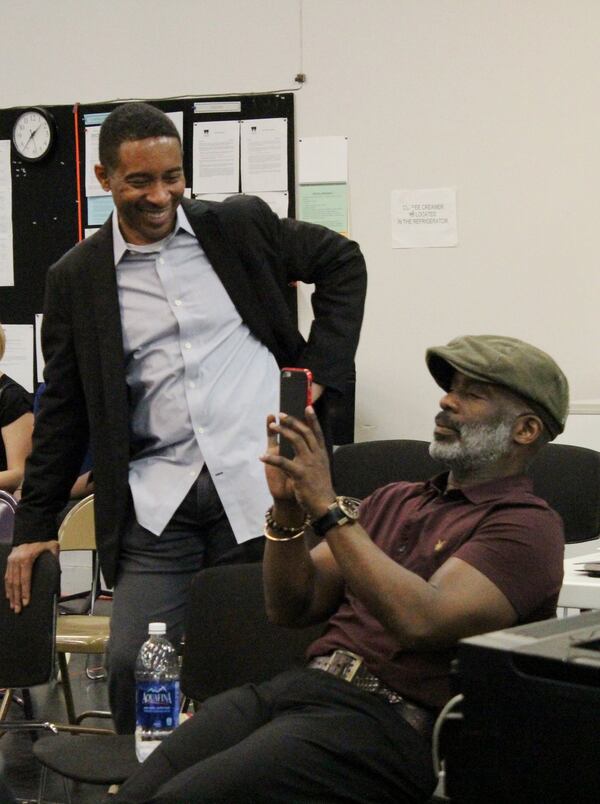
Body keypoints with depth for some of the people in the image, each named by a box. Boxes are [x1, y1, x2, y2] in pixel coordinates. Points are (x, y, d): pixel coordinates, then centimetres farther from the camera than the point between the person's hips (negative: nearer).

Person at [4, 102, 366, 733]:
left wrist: (321, 370, 7)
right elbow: (64, 410, 12)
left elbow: (342, 262, 18)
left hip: (260, 484, -1)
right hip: (157, 502, 1)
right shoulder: (76, 279, 8)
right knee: (131, 663, -8)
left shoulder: (243, 226, 6)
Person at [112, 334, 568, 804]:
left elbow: (421, 621, -17)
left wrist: (328, 508, -16)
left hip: (387, 718, -7)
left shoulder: (526, 526, 0)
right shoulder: (395, 500, 24)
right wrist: (288, 508, 0)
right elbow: (294, 607, 17)